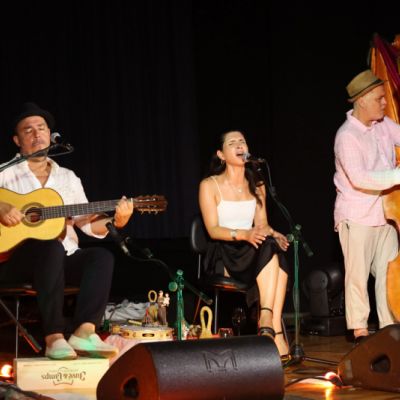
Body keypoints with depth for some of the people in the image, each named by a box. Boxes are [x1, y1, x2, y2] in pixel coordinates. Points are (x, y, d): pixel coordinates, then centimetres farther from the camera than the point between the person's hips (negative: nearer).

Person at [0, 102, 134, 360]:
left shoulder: (68, 178, 20)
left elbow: (87, 223, 15)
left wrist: (114, 222, -5)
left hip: (64, 258, 5)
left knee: (101, 256, -24)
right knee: (51, 247, -37)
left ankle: (84, 333, -40)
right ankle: (54, 337, -41)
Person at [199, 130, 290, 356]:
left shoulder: (256, 186, 17)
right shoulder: (210, 185, 0)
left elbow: (262, 224, 13)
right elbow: (213, 230, -9)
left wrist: (272, 234, -11)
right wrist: (244, 235, -26)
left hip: (253, 252, 5)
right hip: (224, 256, -5)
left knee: (277, 254, -32)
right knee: (269, 249, -34)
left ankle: (268, 319, -40)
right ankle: (275, 329, -36)